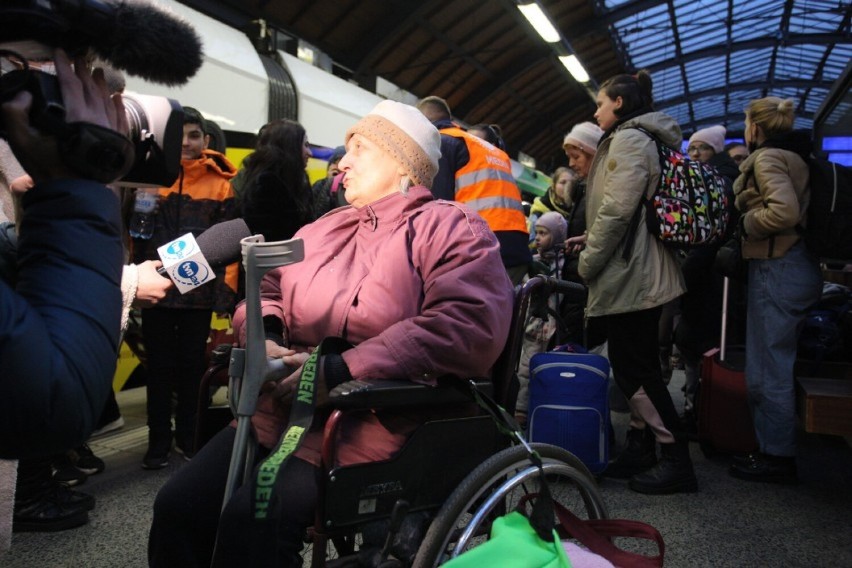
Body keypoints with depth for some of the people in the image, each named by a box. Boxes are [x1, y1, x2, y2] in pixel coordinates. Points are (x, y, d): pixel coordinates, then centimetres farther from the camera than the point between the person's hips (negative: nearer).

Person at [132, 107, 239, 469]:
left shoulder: (220, 181, 2)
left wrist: (227, 288, -5)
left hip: (200, 290, -1)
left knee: (192, 365, 10)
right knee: (159, 366, 8)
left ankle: (188, 437, 25)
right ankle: (159, 442, 20)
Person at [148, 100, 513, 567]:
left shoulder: (450, 228, -1)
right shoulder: (323, 229, 23)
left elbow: (469, 326, -18)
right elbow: (266, 290, 23)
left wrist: (341, 371, -23)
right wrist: (265, 338, -4)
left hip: (374, 419, -6)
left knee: (251, 522, -25)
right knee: (177, 506, -8)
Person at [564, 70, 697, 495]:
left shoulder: (628, 139, -10)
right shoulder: (642, 139, 21)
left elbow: (617, 209, -21)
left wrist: (588, 261, -12)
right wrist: (592, 239, 16)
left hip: (628, 275, -10)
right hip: (638, 273, 10)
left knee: (634, 368, -6)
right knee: (637, 365, 14)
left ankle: (676, 461, 1)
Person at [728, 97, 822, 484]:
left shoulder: (767, 157, -12)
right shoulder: (794, 155, 17)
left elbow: (784, 211, -27)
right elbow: (796, 209, 17)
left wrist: (744, 223, -11)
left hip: (778, 269, -10)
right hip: (798, 266, 10)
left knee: (767, 370, -1)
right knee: (777, 365, 17)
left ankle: (777, 457, 9)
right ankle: (775, 447, 27)